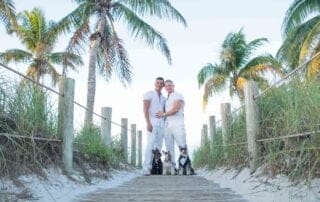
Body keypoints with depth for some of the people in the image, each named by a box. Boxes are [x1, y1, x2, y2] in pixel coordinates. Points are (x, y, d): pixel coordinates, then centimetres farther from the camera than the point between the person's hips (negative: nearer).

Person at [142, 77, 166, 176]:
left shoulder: (163, 98, 20)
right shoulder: (148, 94, -1)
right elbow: (145, 109, -12)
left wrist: (165, 126, 10)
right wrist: (148, 123, -23)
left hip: (161, 123, 7)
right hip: (152, 122, -7)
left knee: (158, 146, 0)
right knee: (150, 145, -18)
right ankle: (146, 168, -19)